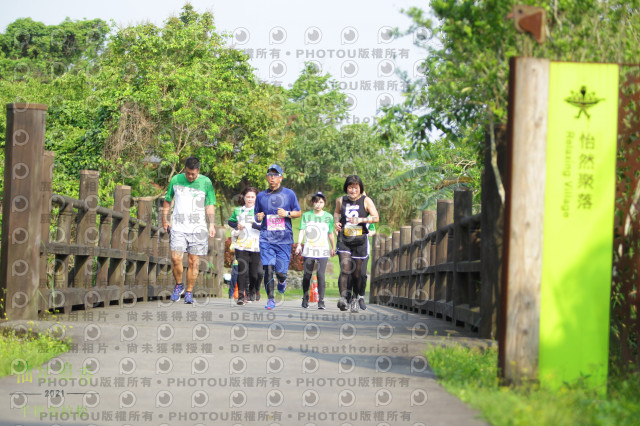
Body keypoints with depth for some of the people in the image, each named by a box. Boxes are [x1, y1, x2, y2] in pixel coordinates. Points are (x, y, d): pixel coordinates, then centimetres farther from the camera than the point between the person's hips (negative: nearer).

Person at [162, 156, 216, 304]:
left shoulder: (206, 182, 3)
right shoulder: (176, 180, 6)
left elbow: (210, 205, 7)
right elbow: (167, 201, 18)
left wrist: (212, 224, -3)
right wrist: (164, 220, 15)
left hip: (198, 228, 0)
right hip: (178, 227, 0)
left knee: (194, 261, 0)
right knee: (175, 258, -12)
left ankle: (189, 292, 11)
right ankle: (179, 285, 12)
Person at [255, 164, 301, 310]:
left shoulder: (289, 194, 7)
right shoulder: (261, 196, 12)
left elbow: (299, 212, 11)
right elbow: (257, 215, 22)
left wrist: (287, 214, -8)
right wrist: (258, 218, -1)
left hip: (284, 239, -1)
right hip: (266, 238, 1)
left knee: (280, 271, -4)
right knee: (268, 269, -12)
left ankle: (282, 281, 32)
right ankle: (270, 299, -3)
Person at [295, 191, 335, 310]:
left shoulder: (328, 217, 7)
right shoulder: (306, 215, 5)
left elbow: (331, 234, 16)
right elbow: (302, 231, -1)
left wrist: (333, 248, 21)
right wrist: (299, 244, -14)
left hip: (323, 250, 0)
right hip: (309, 249, 0)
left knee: (321, 275, -11)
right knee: (307, 275, 3)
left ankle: (321, 301, -10)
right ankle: (305, 298, 22)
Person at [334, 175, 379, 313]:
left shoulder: (366, 201, -1)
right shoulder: (341, 201, 6)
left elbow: (375, 218, -9)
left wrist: (360, 220, -22)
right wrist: (337, 222, 8)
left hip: (359, 240, 0)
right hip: (344, 239, 0)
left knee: (357, 272, 6)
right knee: (345, 268, -19)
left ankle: (355, 298, 25)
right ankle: (343, 297, -27)